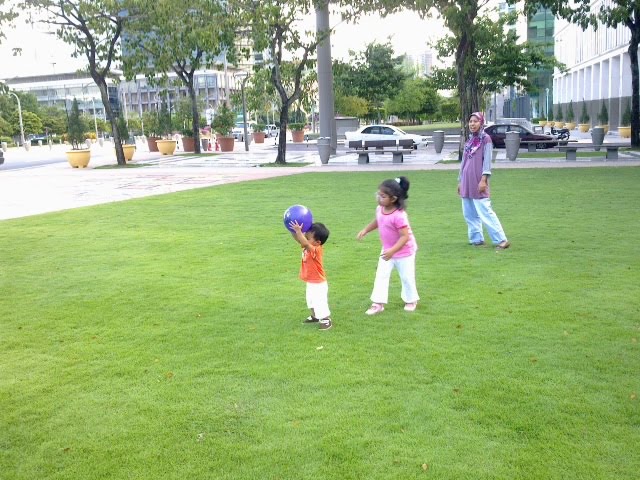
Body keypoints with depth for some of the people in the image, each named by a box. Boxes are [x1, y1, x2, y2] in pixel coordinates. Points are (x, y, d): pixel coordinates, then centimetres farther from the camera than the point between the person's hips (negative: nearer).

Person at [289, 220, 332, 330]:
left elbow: (305, 243, -48)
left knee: (320, 302, 2)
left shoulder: (316, 250, -31)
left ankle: (326, 320, 16)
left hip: (318, 284, -10)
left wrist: (298, 231, -50)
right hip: (311, 282, 10)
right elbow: (298, 239, -2)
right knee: (311, 300, 26)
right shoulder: (309, 247, -5)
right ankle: (315, 316, 43)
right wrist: (293, 230, -18)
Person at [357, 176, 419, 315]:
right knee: (381, 276, 2)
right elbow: (377, 222, 13)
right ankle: (378, 304, 7)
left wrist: (392, 251, -42)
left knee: (406, 277, 12)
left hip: (404, 251, -7)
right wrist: (365, 230, 1)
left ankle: (411, 300, 35)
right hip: (387, 249, 7)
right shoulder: (380, 209, -9)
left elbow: (405, 237, -35)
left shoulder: (399, 215, -34)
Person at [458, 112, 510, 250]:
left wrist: (483, 179, -18)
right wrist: (460, 180, 18)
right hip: (466, 182, 7)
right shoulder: (469, 140, 17)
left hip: (478, 182, -7)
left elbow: (487, 161, -10)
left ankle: (501, 240, -10)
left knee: (485, 212, -12)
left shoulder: (486, 139, -3)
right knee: (469, 213, 8)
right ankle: (476, 239, 18)